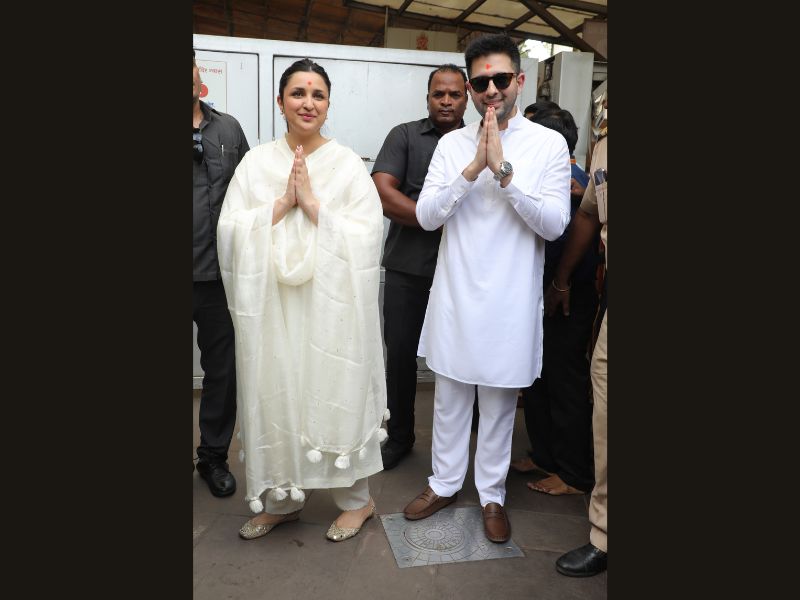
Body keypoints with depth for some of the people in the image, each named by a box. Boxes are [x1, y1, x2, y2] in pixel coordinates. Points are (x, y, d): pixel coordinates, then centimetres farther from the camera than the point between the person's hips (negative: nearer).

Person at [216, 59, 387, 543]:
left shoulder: (348, 165, 1)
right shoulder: (256, 163, 7)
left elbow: (368, 234, -10)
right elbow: (231, 231, -1)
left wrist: (313, 204, -15)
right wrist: (282, 203, -11)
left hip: (331, 303, -2)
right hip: (273, 304, 3)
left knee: (336, 394, 5)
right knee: (276, 396, 9)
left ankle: (356, 498, 27)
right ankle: (282, 499, 31)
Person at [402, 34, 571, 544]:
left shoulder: (549, 144, -2)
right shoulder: (452, 144, 4)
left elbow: (555, 224, -11)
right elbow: (426, 216, -4)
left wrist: (504, 171, -20)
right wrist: (472, 170, -17)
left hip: (510, 301, -2)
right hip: (455, 296, 2)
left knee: (500, 404, 12)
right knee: (450, 399, 15)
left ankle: (492, 492, 32)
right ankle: (445, 483, 35)